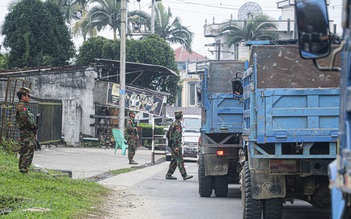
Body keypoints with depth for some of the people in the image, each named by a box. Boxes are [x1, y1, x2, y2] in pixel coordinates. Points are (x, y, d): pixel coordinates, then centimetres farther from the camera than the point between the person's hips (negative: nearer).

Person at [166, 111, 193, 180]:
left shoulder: (173, 124, 16)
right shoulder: (178, 124, -15)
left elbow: (168, 134, 23)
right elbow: (176, 136, -22)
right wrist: (177, 146, -23)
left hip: (172, 145, 10)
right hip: (176, 145, -10)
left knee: (174, 160, 13)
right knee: (180, 160, -11)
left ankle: (169, 175, 13)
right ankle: (184, 175, -13)